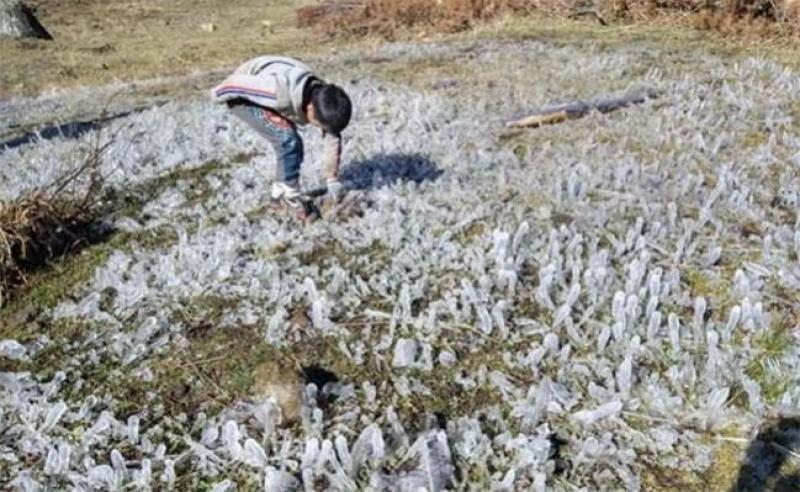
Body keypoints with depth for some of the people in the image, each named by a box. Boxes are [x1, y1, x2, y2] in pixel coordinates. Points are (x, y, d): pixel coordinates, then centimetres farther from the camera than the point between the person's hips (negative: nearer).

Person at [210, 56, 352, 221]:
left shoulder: (323, 100, -20)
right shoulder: (281, 94, -42)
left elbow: (332, 138, -7)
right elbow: (238, 82, -30)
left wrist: (332, 180, -4)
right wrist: (218, 95, -8)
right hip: (243, 95, -7)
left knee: (292, 146, 3)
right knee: (288, 140, -21)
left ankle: (279, 193, 22)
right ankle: (292, 196, -6)